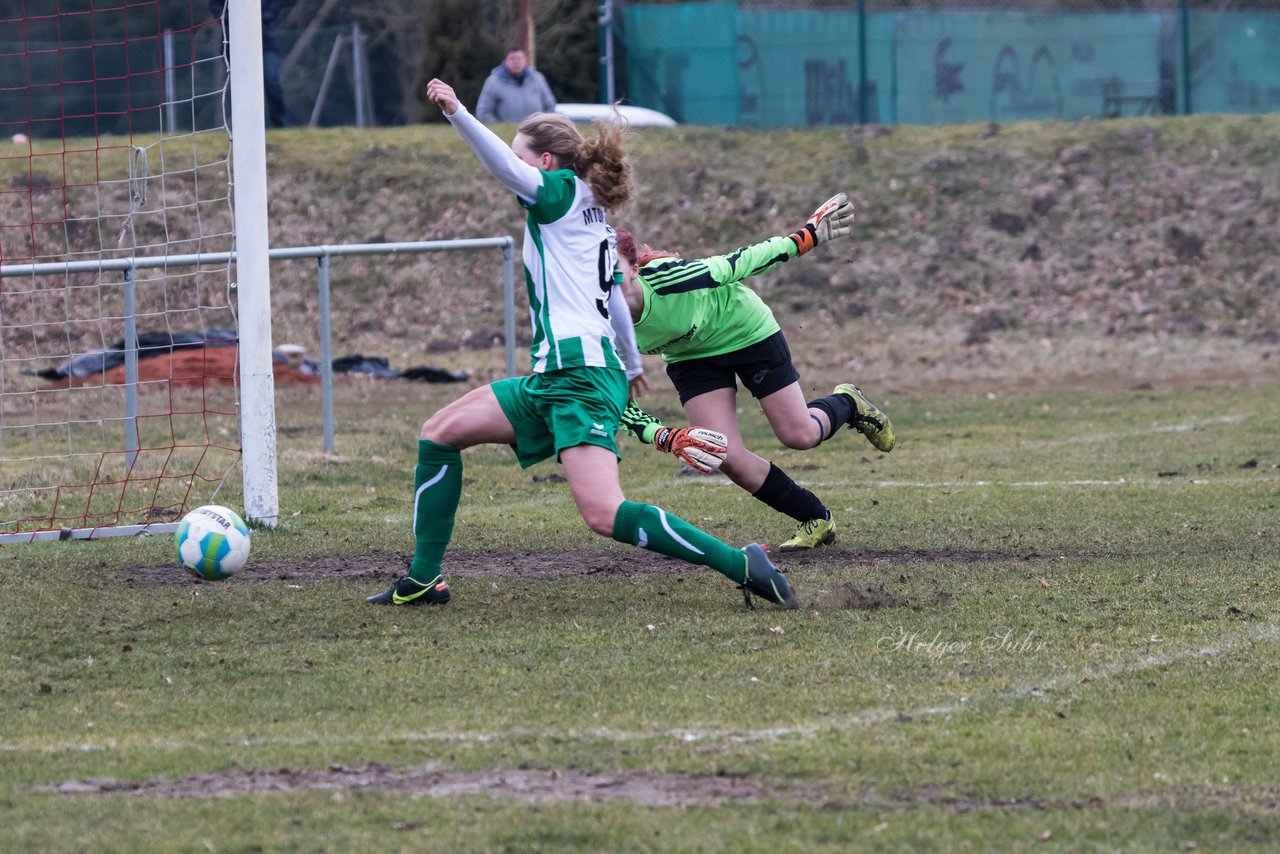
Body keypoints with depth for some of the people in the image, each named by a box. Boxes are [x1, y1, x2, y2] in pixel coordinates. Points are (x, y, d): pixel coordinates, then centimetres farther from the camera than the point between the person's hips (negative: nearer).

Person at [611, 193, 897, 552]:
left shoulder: (669, 277, -39)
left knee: (799, 435, 1)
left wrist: (809, 234, -19)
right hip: (692, 357, 3)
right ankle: (816, 520, 11)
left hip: (747, 331, -3)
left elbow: (740, 263, -25)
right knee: (728, 458, -11)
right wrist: (664, 438, -30)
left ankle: (847, 403, 38)